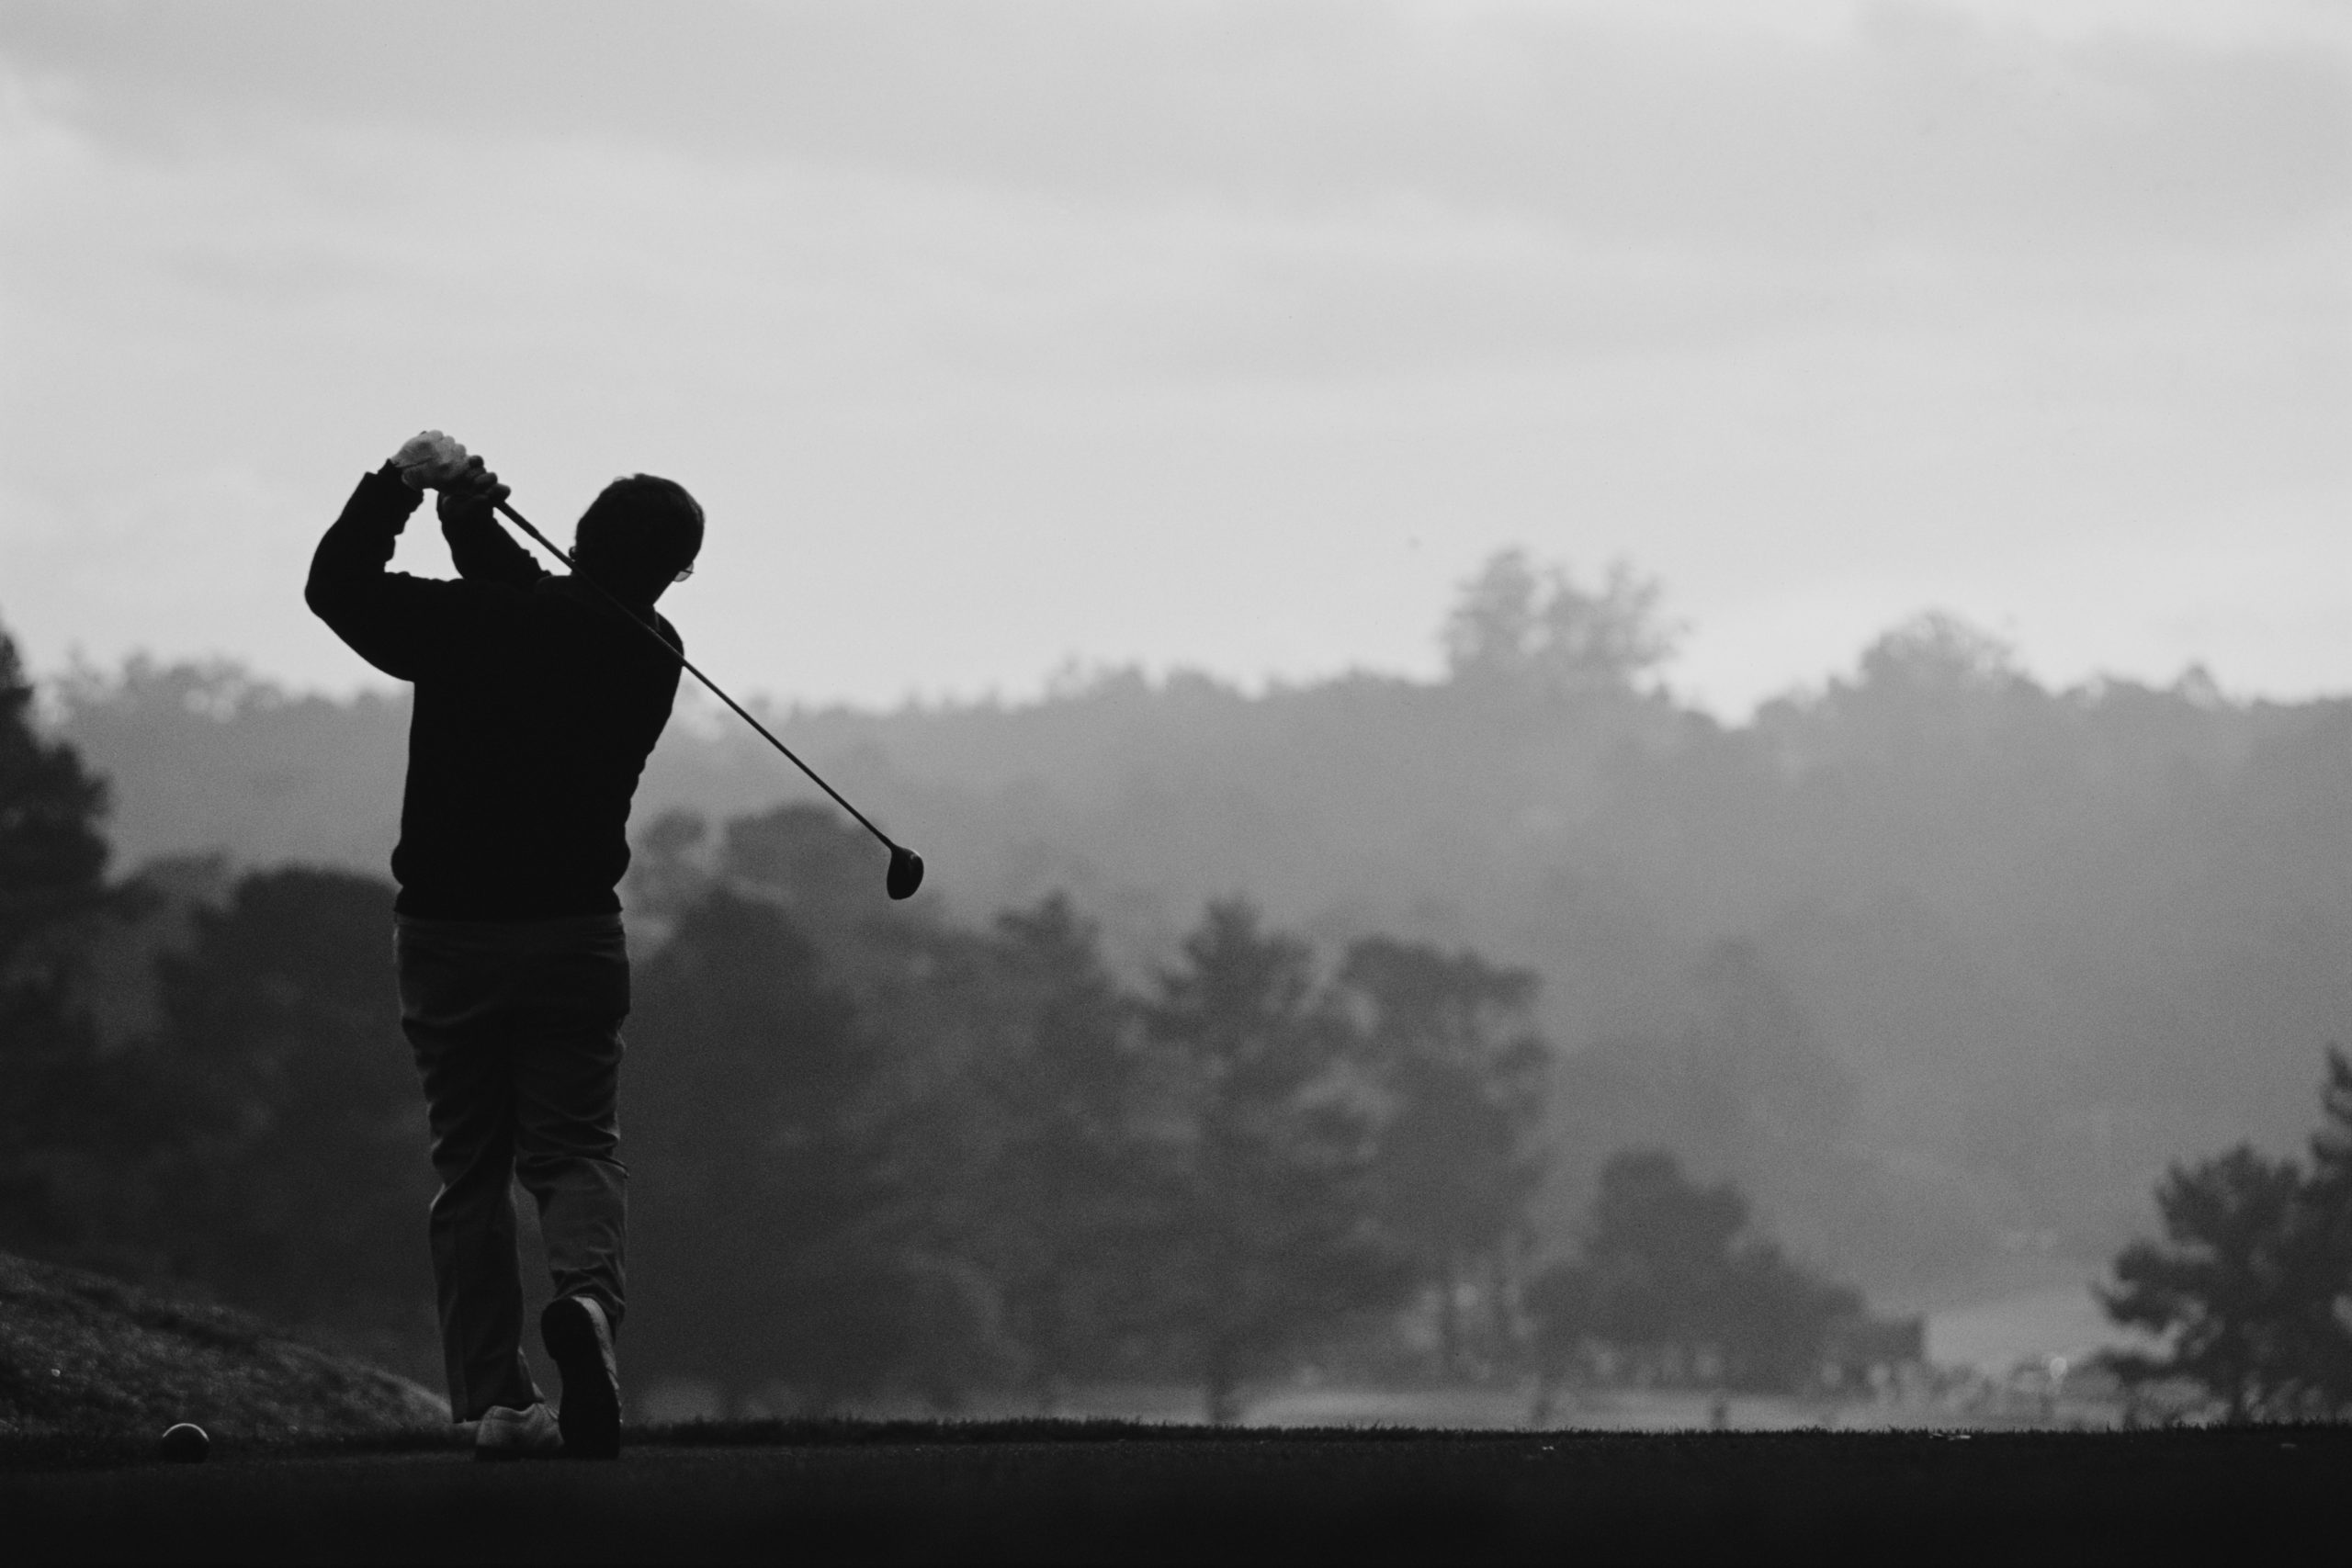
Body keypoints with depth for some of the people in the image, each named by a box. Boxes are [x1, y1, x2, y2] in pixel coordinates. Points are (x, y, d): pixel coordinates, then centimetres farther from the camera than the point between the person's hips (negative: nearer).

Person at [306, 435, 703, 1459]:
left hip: (445, 931, -1)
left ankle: (492, 1397, 0)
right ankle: (587, 1293, -27)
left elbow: (335, 585, 3)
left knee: (468, 1165, 8)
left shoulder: (463, 622, -12)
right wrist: (472, 518, 13)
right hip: (575, 932, 1)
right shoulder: (648, 656, -2)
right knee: (574, 1147, 6)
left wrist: (397, 486, 9)